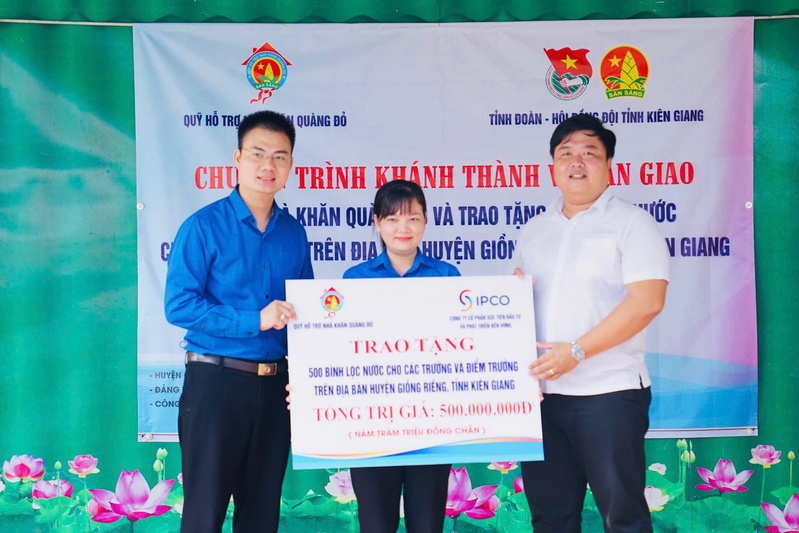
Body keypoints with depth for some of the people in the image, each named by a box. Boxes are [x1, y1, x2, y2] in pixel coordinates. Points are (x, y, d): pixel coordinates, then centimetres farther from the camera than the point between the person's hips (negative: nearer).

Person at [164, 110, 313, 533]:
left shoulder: (293, 233, 10)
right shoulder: (204, 226, -5)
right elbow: (178, 305, -13)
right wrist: (254, 320, -20)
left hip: (276, 385, 5)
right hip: (216, 382, -5)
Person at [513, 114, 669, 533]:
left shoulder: (631, 223, -2)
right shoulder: (534, 230, 16)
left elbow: (647, 301, -14)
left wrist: (577, 351, -18)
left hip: (608, 391, -5)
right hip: (541, 391, 6)